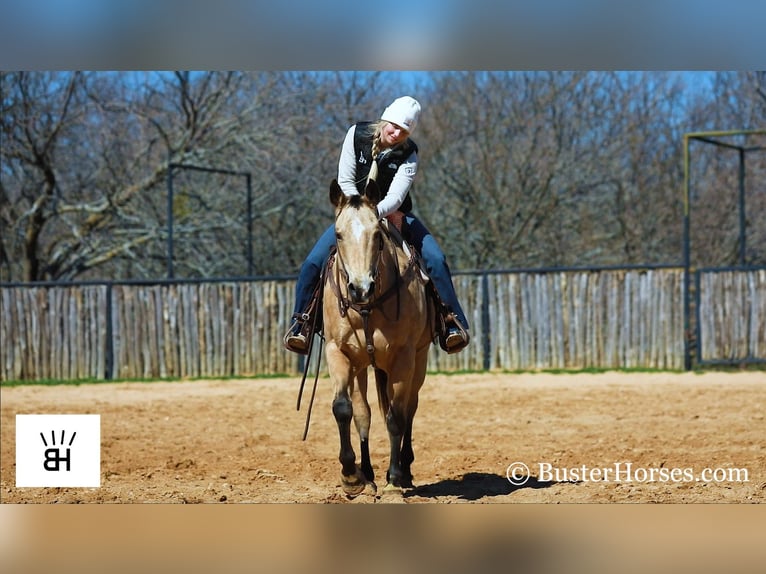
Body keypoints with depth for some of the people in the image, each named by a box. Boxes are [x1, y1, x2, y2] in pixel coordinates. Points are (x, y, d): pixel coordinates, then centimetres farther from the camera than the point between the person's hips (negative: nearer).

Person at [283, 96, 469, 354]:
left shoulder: (408, 154, -14)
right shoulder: (357, 134, -10)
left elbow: (396, 196, -27)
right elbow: (345, 182, -9)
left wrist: (375, 214, -47)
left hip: (394, 215, -1)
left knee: (436, 260, -20)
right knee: (313, 263, -18)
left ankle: (454, 323, -11)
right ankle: (301, 324, -4)